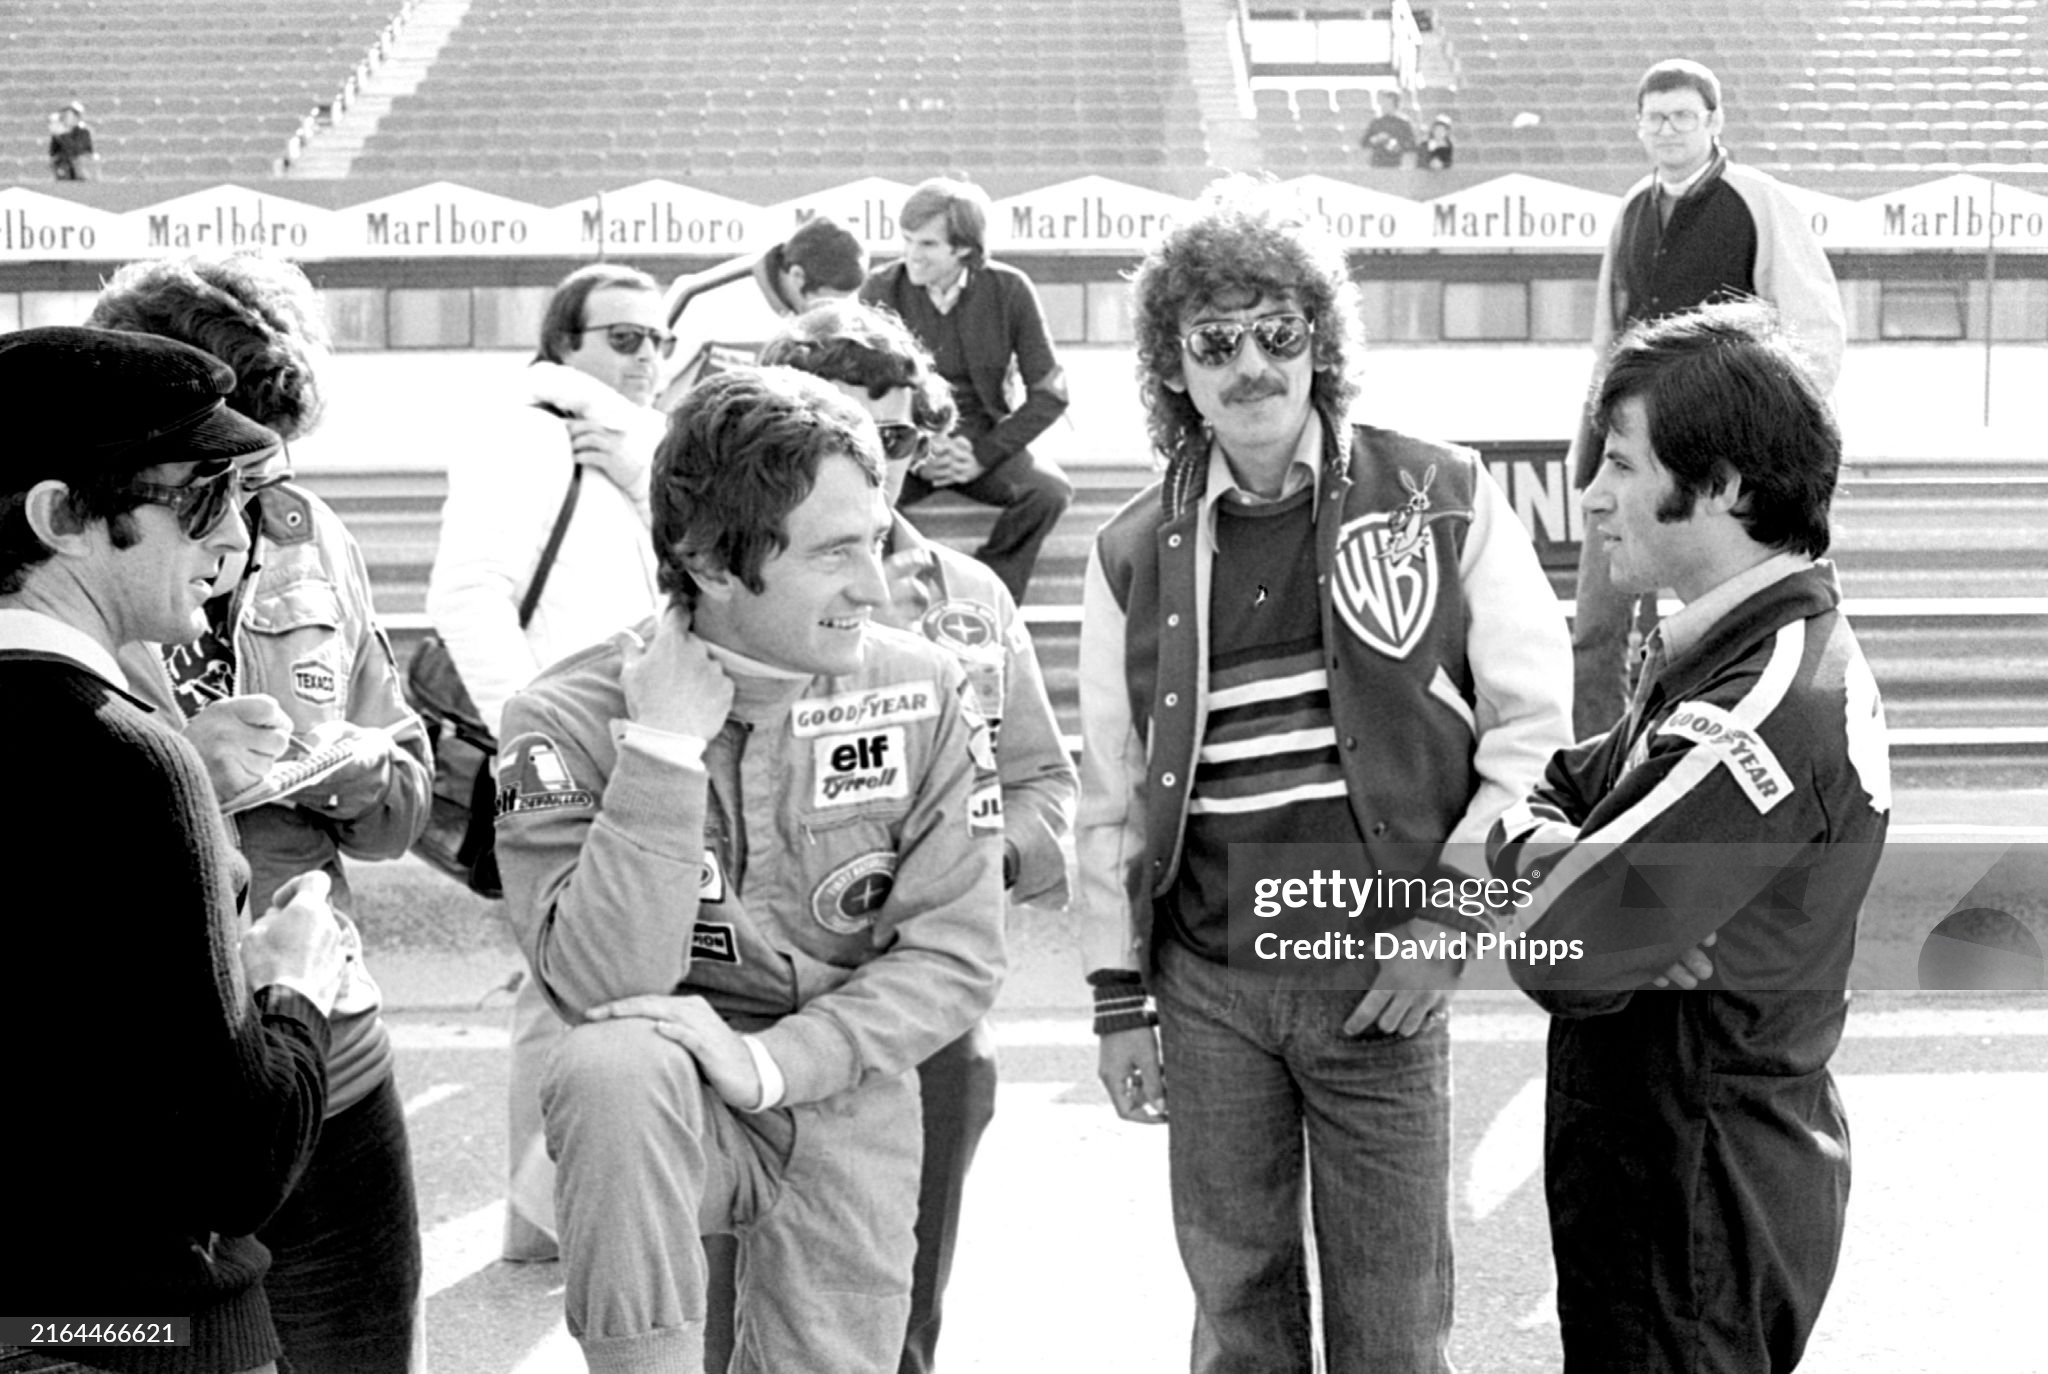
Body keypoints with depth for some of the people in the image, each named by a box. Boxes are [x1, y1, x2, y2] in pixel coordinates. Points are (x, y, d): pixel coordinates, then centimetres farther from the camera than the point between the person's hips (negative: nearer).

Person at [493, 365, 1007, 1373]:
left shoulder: (923, 694, -8)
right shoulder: (568, 721, -14)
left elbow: (955, 956, -8)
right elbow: (601, 989, -23)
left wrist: (772, 1062, -21)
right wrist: (667, 751, -28)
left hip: (848, 1110, 3)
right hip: (669, 1107, -3)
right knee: (612, 1067, -33)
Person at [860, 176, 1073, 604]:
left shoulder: (1008, 290, -4)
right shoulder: (881, 291, -3)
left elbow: (1050, 393, -2)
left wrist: (983, 454, -12)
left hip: (983, 441, 0)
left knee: (1050, 489, -29)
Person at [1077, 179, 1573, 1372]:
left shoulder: (1443, 501, -3)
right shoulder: (1136, 554, 5)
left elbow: (1533, 726, -2)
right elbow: (1112, 790, 10)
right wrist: (1118, 995, 8)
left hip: (1381, 971, -2)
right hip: (1206, 980, 2)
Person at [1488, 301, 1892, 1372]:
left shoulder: (1767, 711, -26)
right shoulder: (1766, 649, 7)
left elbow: (1562, 957, -28)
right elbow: (1550, 789, 11)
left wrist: (1556, 874, -7)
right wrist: (1543, 843, -11)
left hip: (1695, 1208, -9)